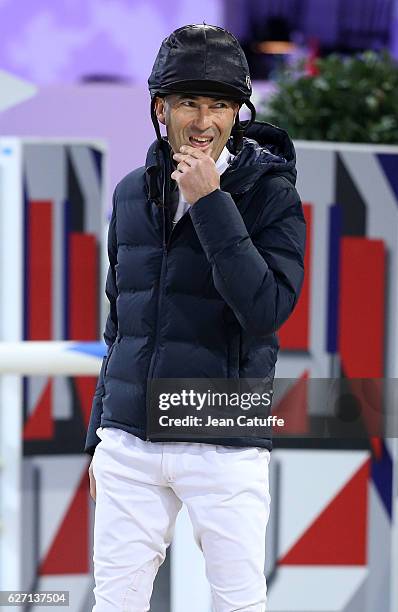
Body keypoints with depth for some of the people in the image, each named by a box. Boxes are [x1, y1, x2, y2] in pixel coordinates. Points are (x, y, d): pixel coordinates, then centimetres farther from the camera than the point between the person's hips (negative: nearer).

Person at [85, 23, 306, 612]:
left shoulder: (271, 193, -5)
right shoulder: (133, 193, 10)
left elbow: (268, 310, -19)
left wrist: (211, 204, -20)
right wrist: (99, 436, 19)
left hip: (226, 447, -4)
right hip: (130, 443, 4)